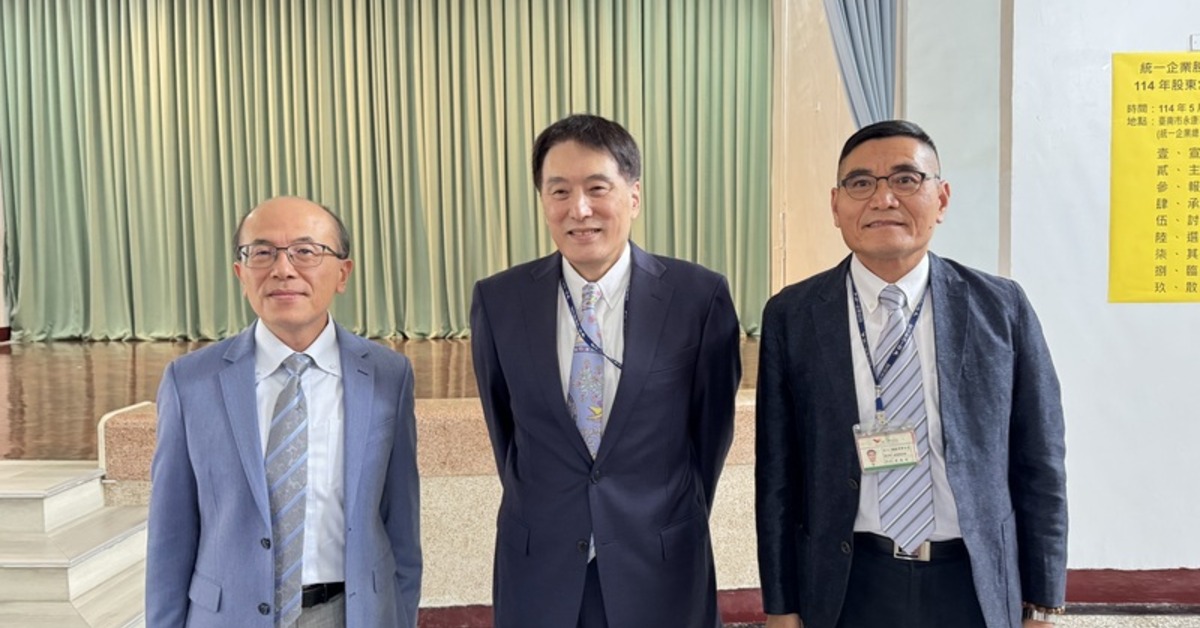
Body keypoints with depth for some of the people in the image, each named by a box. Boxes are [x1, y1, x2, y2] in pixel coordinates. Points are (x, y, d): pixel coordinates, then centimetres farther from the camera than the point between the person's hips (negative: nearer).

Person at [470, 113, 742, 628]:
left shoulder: (700, 296, -11)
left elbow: (712, 422, 1)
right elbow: (503, 424, 7)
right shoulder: (498, 301, -6)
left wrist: (675, 524, 9)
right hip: (538, 571, 1)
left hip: (661, 569, -1)